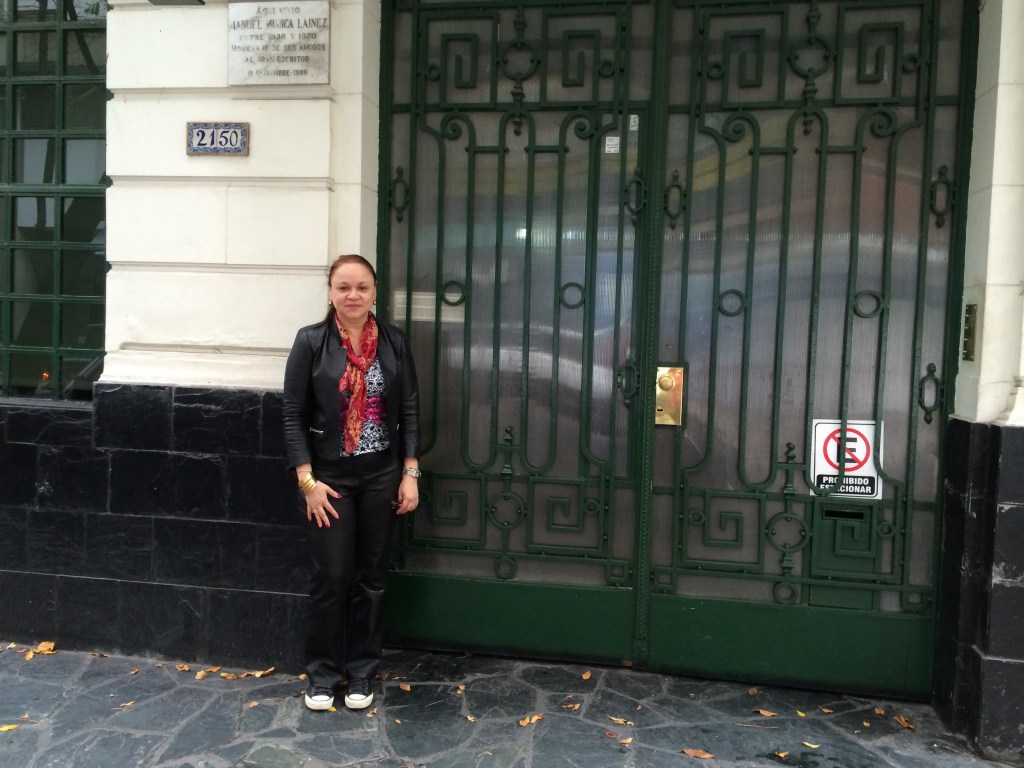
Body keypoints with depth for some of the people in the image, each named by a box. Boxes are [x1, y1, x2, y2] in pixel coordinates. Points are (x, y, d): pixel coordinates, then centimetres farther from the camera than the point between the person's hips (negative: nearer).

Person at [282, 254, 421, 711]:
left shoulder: (394, 342, 1)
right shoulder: (311, 342, -6)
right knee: (331, 578, 3)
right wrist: (307, 480, -11)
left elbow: (410, 410, 3)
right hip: (329, 478, -2)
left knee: (371, 578, 10)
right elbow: (293, 415, -5)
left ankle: (361, 673, 27)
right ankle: (323, 675, 24)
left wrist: (410, 473, -2)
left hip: (381, 476, 2)